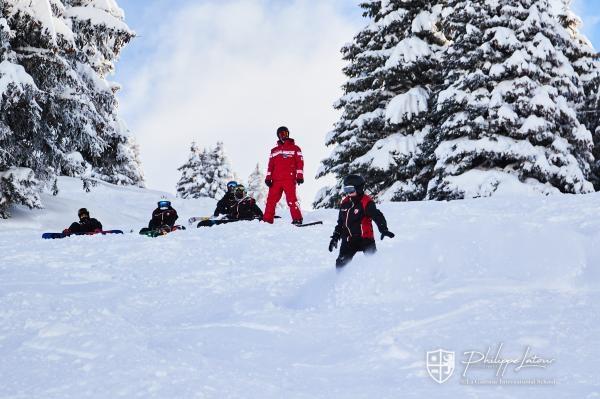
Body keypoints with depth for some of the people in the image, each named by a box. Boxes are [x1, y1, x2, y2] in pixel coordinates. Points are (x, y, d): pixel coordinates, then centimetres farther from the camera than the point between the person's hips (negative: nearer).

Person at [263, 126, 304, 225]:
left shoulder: (295, 148, 10)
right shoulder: (274, 151, 21)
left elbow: (300, 162, 3)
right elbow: (270, 165, 18)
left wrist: (300, 176, -7)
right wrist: (268, 177, 7)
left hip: (289, 179, -4)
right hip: (276, 180, 4)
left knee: (291, 199, -14)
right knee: (271, 200, -1)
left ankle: (297, 219, -11)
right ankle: (267, 220, 2)